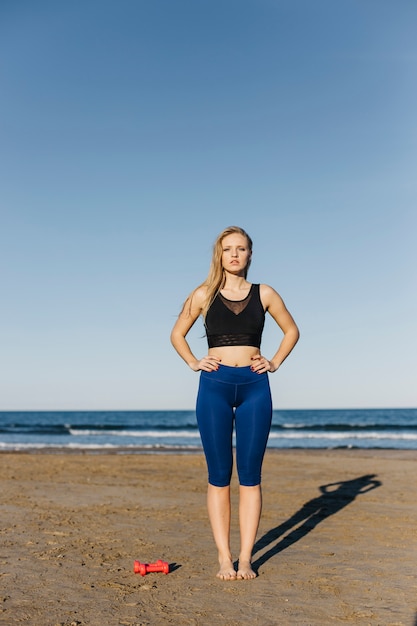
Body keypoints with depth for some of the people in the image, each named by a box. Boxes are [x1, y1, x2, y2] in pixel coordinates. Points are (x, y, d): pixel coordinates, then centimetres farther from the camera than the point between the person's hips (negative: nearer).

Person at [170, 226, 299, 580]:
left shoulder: (264, 294, 8)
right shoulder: (204, 295, 6)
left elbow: (291, 330, 20)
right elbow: (177, 334, 17)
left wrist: (276, 362, 8)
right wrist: (193, 363, 3)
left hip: (255, 387, 1)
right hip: (214, 386, 0)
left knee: (250, 474, 1)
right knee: (219, 475, 1)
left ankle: (246, 559, 8)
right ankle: (224, 558, 8)